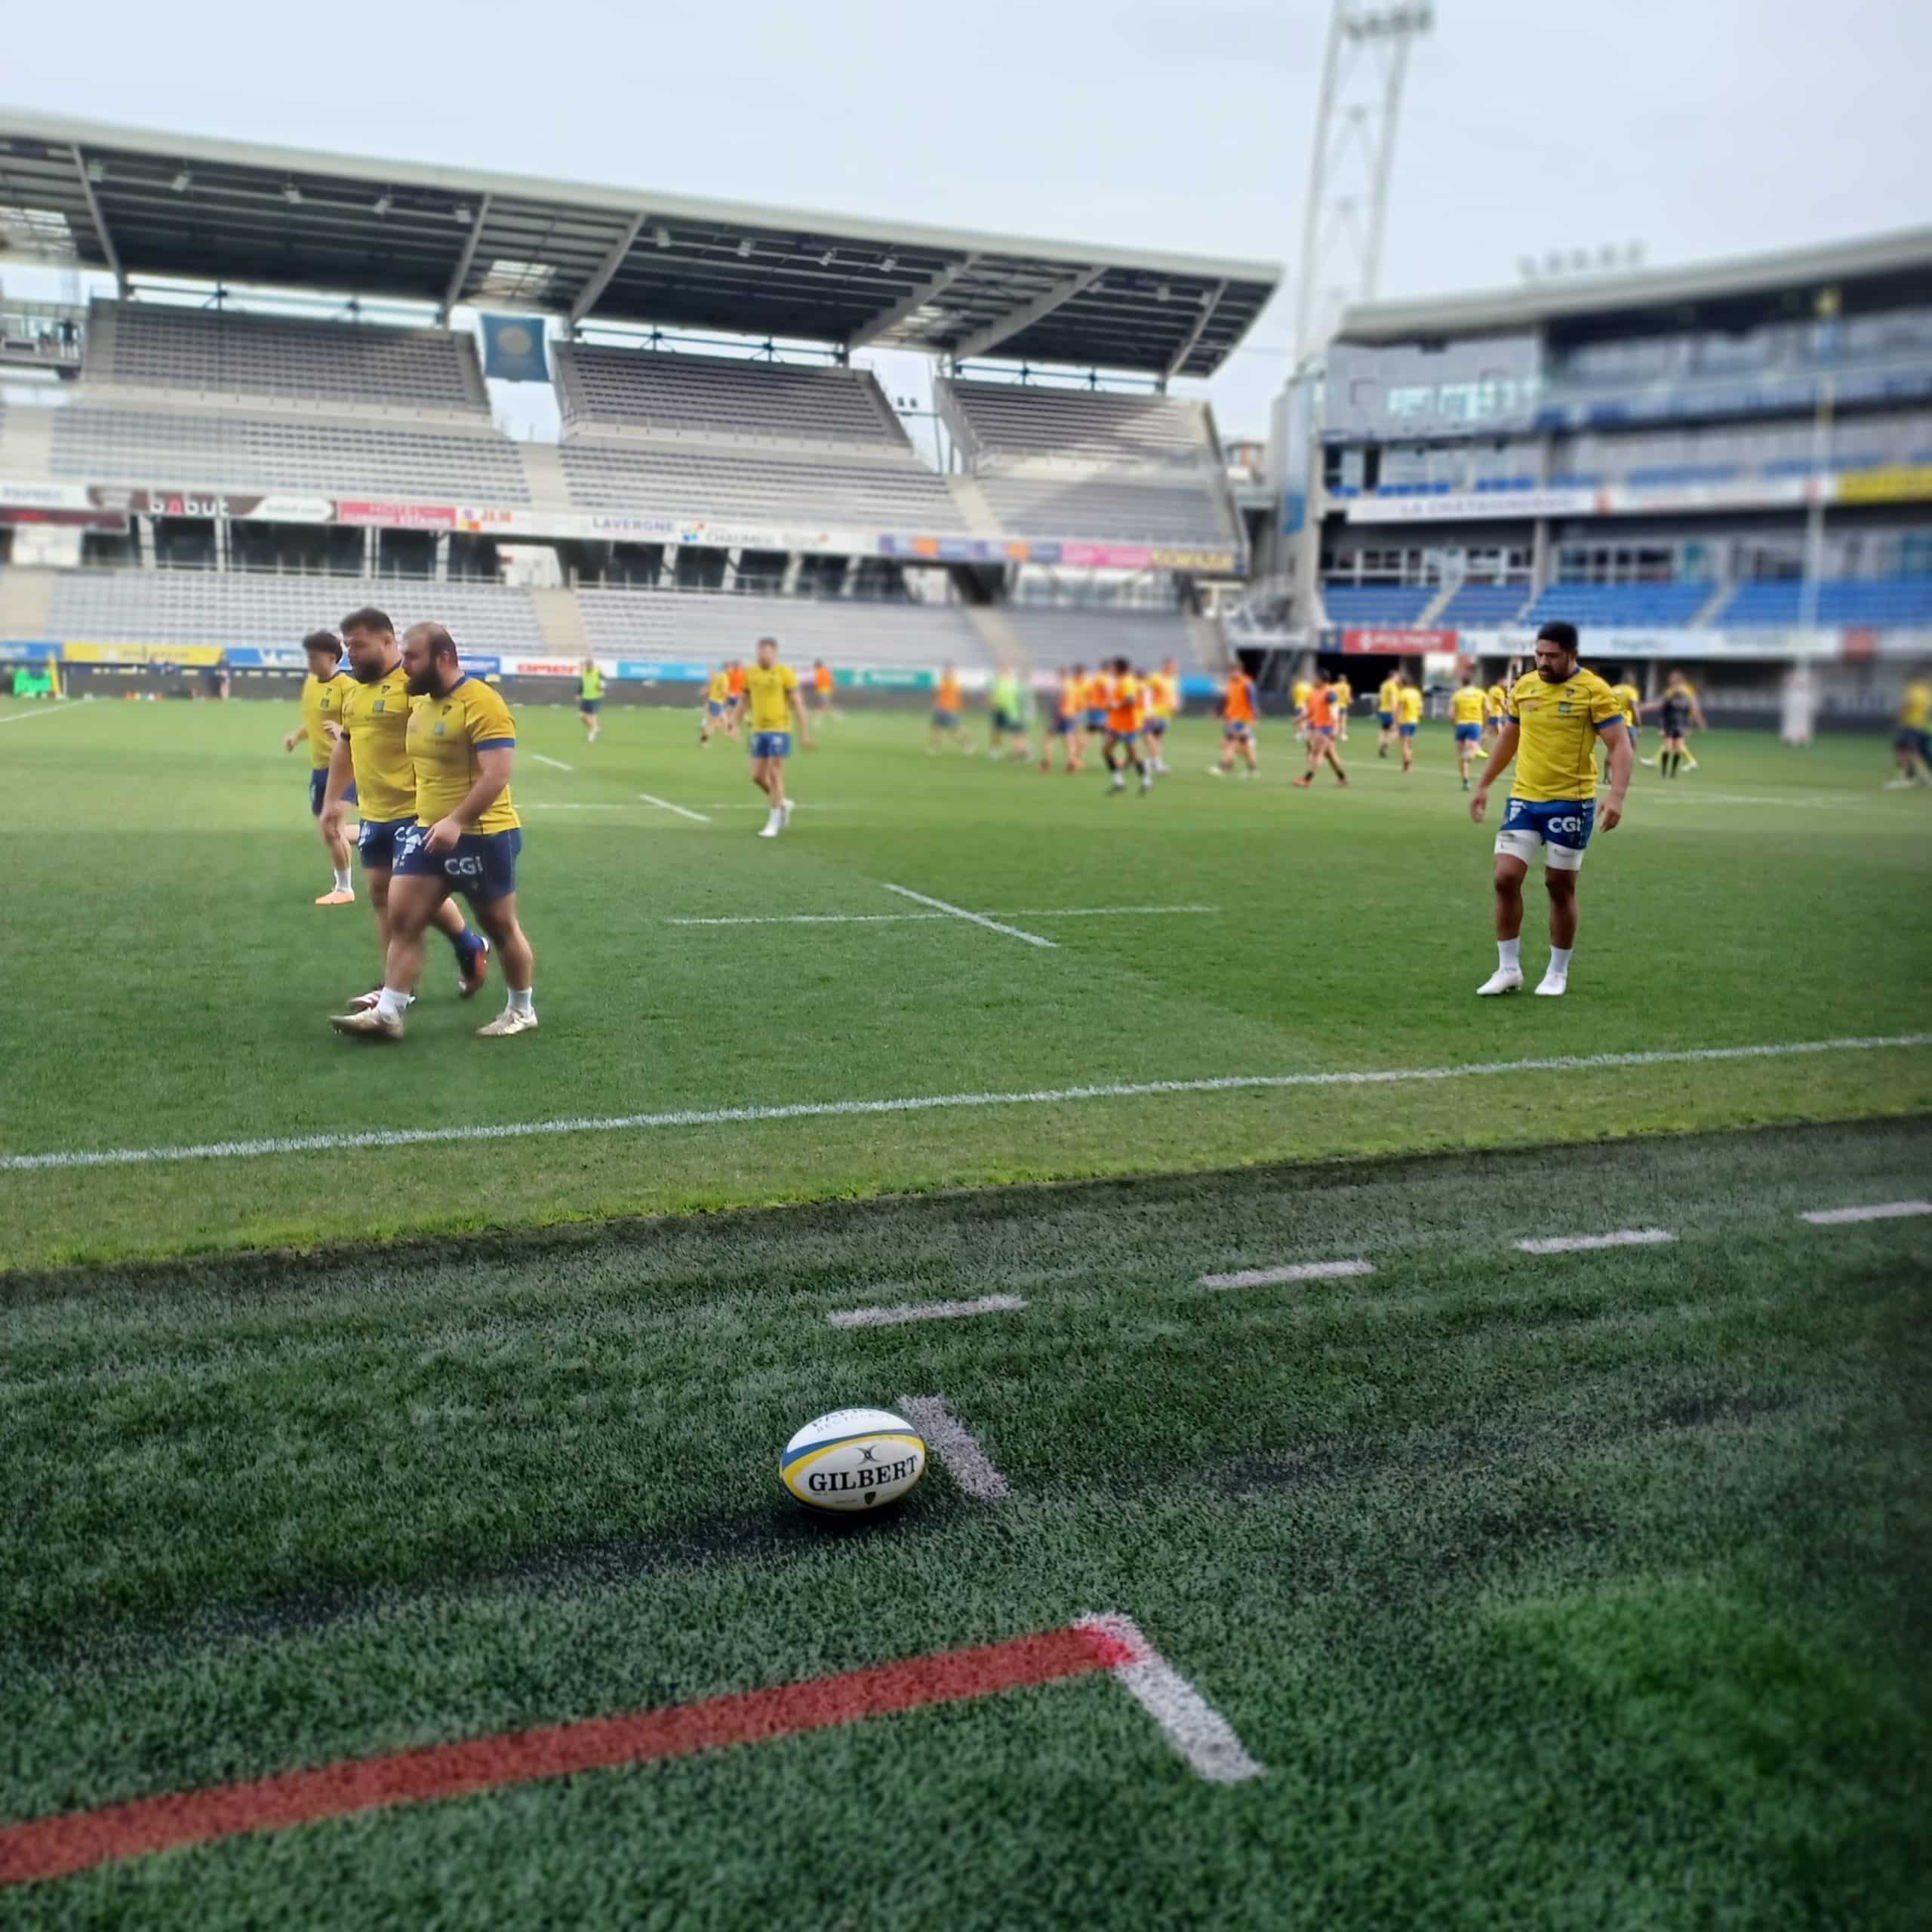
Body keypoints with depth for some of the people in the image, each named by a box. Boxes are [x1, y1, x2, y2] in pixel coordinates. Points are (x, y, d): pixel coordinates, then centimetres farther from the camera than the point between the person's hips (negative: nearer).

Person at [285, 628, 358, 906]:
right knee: (326, 831, 12)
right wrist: (297, 735, 7)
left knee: (332, 828, -9)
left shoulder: (346, 686, -15)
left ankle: (344, 889, 5)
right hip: (319, 766, 8)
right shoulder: (311, 681, 10)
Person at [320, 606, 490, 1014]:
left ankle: (471, 949, 22)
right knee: (381, 893, 10)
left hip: (414, 811, -8)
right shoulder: (355, 689, 13)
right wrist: (332, 800, 24)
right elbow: (345, 746, 24)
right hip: (374, 813, 9)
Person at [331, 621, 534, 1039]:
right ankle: (387, 1014, 4)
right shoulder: (420, 704, 10)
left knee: (501, 926, 7)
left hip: (482, 835, -8)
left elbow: (498, 774, -24)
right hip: (428, 831, 8)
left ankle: (523, 1009, 24)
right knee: (401, 918, 0)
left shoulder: (482, 703, -18)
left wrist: (456, 822, -29)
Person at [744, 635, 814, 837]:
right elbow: (745, 698, 18)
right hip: (759, 731, 5)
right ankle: (783, 804, 30)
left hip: (779, 730, -5)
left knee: (775, 775, -5)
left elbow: (797, 703, -8)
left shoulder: (785, 672, -8)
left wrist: (804, 733, -9)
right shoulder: (751, 673, 5)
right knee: (757, 776, 4)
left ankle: (773, 823, 4)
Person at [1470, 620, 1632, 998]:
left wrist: (1616, 796, -26)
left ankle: (1557, 973, 19)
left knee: (1560, 887, 4)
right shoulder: (1524, 687, 6)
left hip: (1570, 804, -4)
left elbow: (1620, 746, -12)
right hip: (1523, 799, 4)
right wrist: (1483, 786, 19)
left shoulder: (1594, 691, -9)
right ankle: (1508, 969, 7)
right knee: (1506, 878, -5)